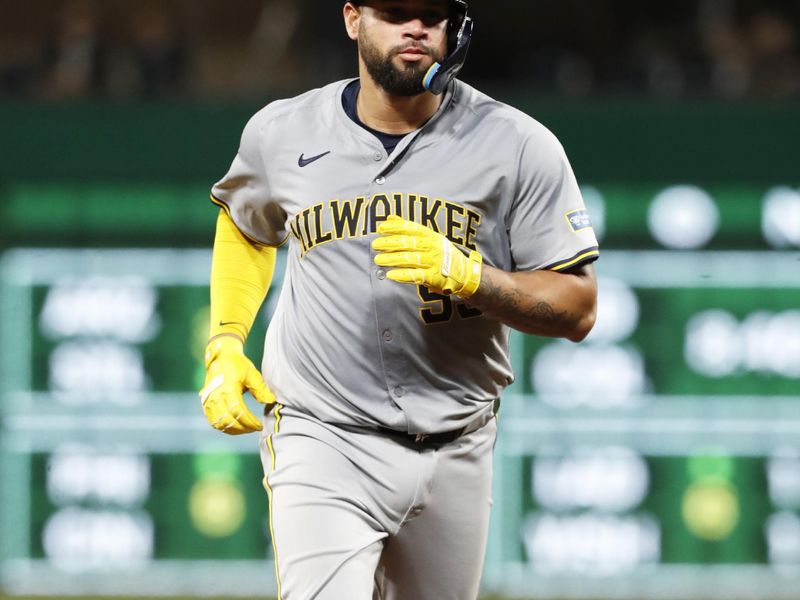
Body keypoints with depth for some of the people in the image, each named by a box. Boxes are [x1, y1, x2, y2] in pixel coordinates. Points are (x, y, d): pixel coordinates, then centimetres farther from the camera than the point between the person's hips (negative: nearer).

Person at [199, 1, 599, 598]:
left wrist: (465, 273, -22)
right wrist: (224, 346, 10)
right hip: (322, 443, -1)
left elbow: (578, 309, -5)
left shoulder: (519, 146, -5)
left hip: (455, 454, 1)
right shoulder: (283, 134, 1)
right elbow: (242, 223, 24)